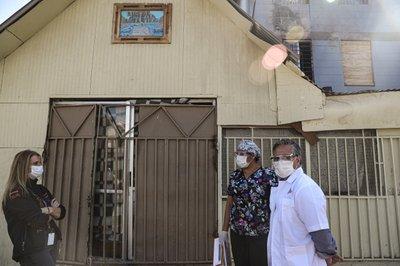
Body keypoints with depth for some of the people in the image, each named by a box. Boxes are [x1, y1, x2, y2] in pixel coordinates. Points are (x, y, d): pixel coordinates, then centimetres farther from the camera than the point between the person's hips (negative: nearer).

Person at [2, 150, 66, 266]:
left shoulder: (41, 189, 11)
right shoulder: (15, 194, -12)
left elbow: (61, 212, 8)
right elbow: (37, 220, -20)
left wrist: (47, 210, -10)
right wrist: (51, 213, -2)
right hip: (32, 249, -7)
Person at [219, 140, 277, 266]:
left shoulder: (268, 176, -9)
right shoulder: (234, 176, 5)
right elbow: (229, 203, 10)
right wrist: (224, 229, 10)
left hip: (260, 234, -4)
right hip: (236, 233, 4)